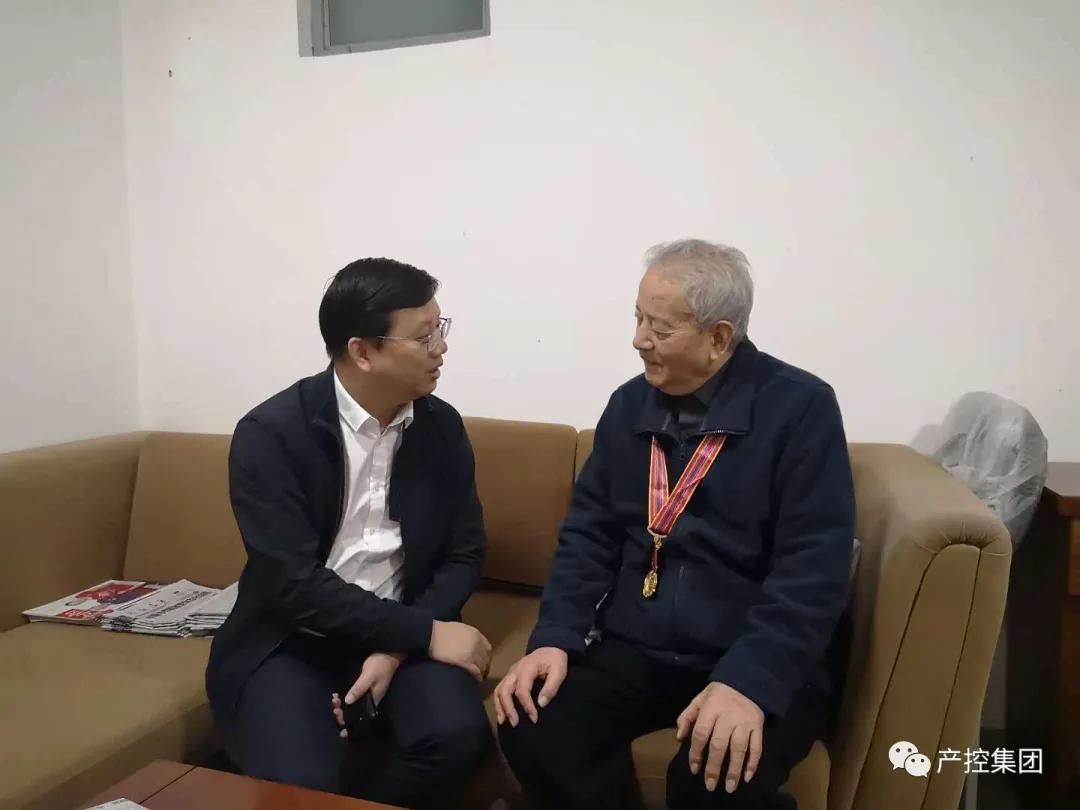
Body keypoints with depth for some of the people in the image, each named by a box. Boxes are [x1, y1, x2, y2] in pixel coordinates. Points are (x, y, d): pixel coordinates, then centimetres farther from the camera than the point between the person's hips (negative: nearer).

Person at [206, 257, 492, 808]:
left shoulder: (443, 427, -1)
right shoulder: (270, 433, -15)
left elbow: (463, 553, 2)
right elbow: (294, 583, -20)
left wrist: (398, 647, -13)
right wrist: (425, 634, -21)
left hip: (403, 632, 3)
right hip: (289, 640, -3)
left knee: (456, 734, -23)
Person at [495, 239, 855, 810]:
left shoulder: (801, 408, -7)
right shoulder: (629, 405, 7)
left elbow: (812, 566, -15)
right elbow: (588, 535, 7)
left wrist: (748, 680, -27)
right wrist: (556, 636, -8)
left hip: (765, 662, -3)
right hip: (632, 651, 4)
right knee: (530, 731, -21)